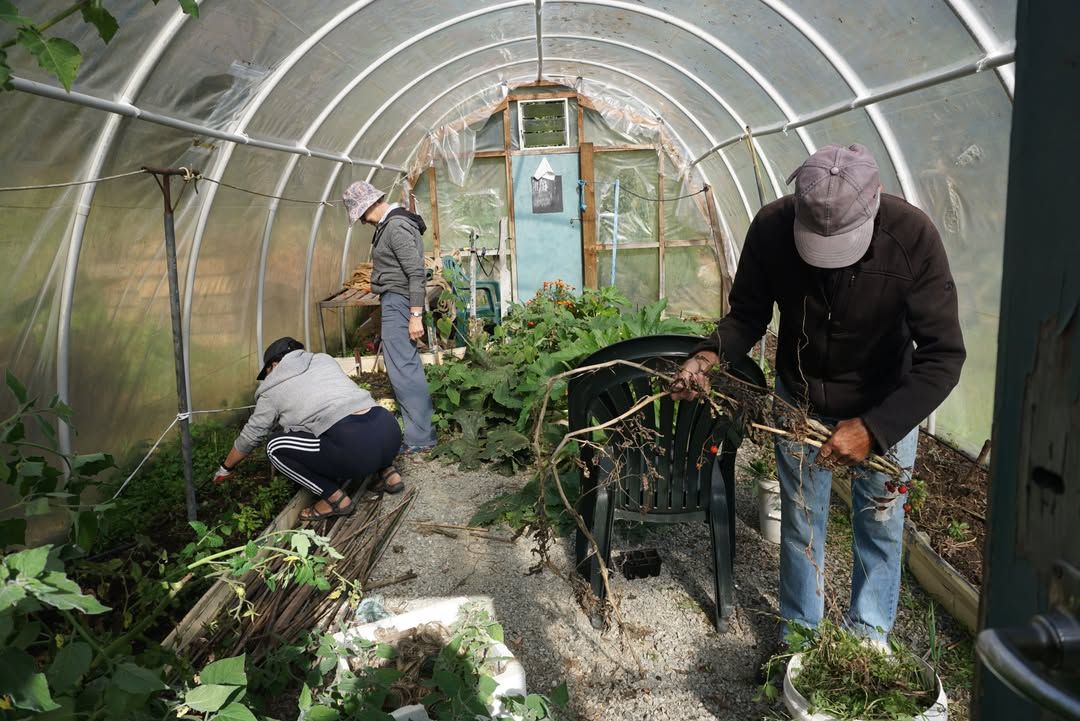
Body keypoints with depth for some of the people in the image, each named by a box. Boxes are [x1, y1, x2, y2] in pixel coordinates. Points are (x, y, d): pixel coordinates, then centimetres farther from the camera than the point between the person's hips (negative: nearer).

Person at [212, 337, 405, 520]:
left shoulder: (272, 390, 13)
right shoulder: (324, 359, 25)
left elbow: (250, 435, 23)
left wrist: (226, 468, 40)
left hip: (356, 448, -7)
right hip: (390, 430, 7)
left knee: (275, 447, 8)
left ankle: (336, 498, 6)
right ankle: (387, 470, 22)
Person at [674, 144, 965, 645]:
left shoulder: (912, 236, -30)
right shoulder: (771, 228, -24)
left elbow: (943, 356, -27)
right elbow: (747, 315, -11)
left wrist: (874, 429, -36)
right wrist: (710, 355, -32)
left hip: (886, 406, -1)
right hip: (799, 399, 1)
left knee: (880, 528, 13)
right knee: (801, 524, 13)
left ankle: (868, 639, 36)